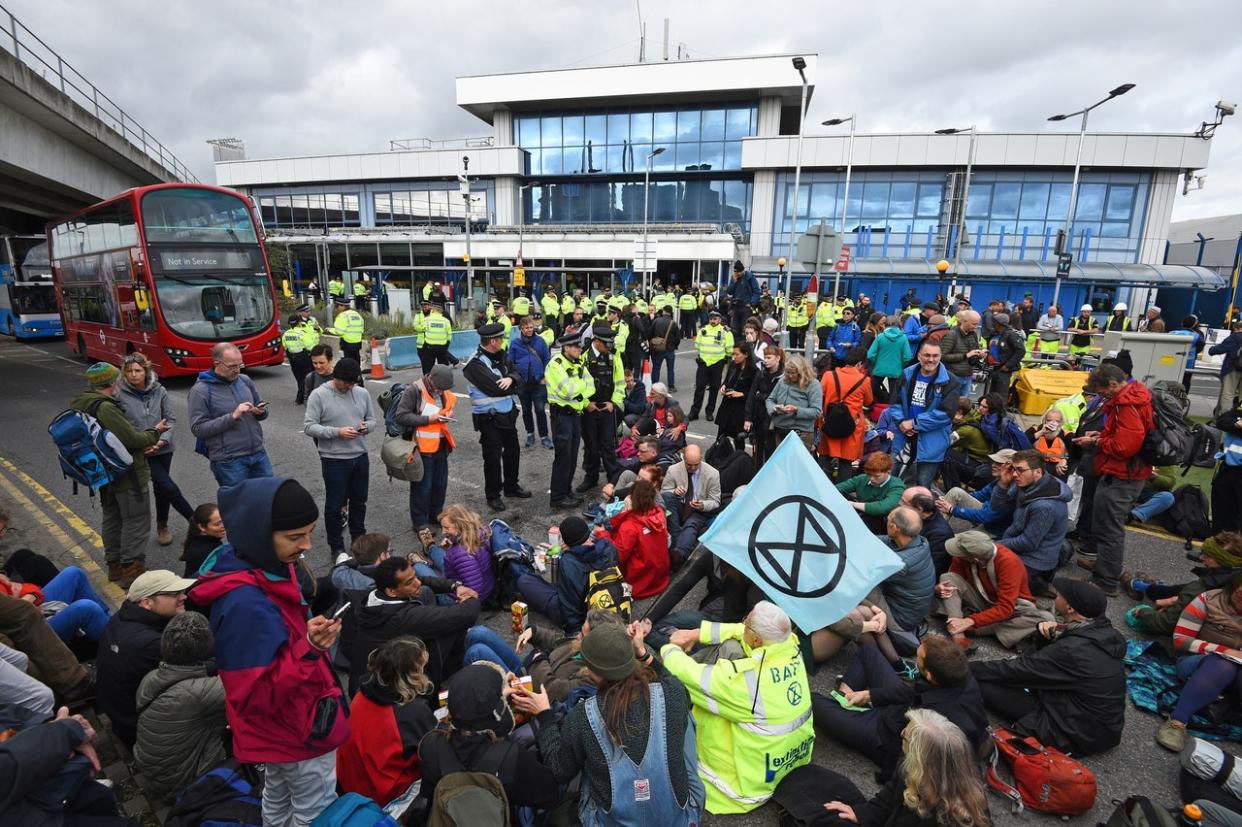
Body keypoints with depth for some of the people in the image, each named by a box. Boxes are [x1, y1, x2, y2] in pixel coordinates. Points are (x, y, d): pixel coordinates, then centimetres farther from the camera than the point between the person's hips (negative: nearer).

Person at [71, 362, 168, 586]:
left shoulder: (80, 405, 6)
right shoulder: (105, 408, -24)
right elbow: (133, 439, -22)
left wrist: (143, 445, 9)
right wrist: (155, 432, -5)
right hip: (126, 475, -10)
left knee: (112, 518, 20)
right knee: (136, 521, -1)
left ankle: (115, 564, 32)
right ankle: (131, 570, 2)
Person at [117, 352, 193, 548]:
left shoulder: (159, 391, -1)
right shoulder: (120, 395, -7)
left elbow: (171, 419, 2)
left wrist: (162, 440, -12)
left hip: (163, 449, 3)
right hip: (139, 452, -3)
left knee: (161, 488, 15)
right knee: (168, 487, -9)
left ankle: (162, 526, 36)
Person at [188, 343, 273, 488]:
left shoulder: (245, 380, 7)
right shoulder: (200, 390, -8)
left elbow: (261, 409, 18)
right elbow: (198, 428, -12)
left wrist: (261, 412, -6)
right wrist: (232, 416, -20)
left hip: (259, 454, 5)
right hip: (229, 461, -5)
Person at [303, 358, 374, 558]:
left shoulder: (362, 393, 3)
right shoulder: (319, 395, -11)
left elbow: (372, 419, 12)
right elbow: (309, 427, -12)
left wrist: (366, 427, -12)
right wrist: (337, 432, -23)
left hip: (360, 457, 5)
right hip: (334, 460, -4)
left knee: (359, 501, 19)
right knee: (334, 504, 7)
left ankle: (358, 537, 38)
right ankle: (336, 546, 22)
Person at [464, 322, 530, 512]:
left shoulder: (501, 355, 4)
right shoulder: (475, 364, -20)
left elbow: (516, 374, 2)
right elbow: (496, 388, -27)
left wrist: (510, 379, -22)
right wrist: (514, 386, -9)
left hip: (508, 413, 8)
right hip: (489, 418, -8)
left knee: (512, 451, 19)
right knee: (493, 457, 3)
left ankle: (511, 485, 38)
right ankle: (493, 495, 20)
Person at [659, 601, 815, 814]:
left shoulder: (744, 677, -35)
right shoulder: (789, 644, -16)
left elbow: (686, 674, -23)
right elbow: (739, 633, 1)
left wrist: (670, 648, -2)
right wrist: (698, 633, 0)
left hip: (758, 780, -6)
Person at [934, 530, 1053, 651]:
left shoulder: (1009, 562, -30)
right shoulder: (962, 556, -18)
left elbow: (1005, 609, -33)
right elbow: (951, 579, -3)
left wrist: (970, 621, -42)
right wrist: (940, 588, -28)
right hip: (981, 602, 3)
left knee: (1046, 619, -33)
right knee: (947, 578, -19)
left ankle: (971, 629, -31)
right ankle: (958, 635, -34)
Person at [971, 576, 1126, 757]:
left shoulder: (1072, 650, -30)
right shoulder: (1101, 631, -5)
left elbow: (1016, 670, -19)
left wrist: (967, 668, -9)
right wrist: (1047, 635, -8)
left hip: (1081, 738, -9)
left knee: (987, 684, -14)